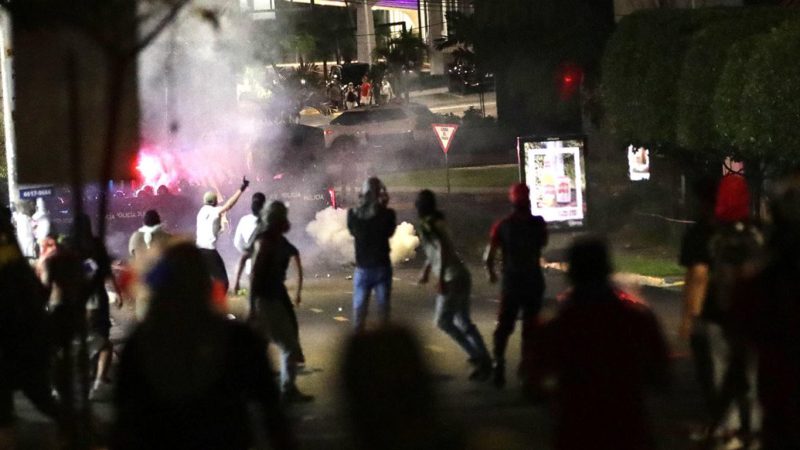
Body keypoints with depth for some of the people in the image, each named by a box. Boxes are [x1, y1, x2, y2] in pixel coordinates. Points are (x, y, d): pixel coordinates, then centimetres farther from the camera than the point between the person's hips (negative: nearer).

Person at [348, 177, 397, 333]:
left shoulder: (353, 214, -6)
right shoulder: (387, 214, -12)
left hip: (362, 268, 1)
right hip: (381, 267, -1)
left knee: (359, 308, 8)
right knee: (383, 306, 7)